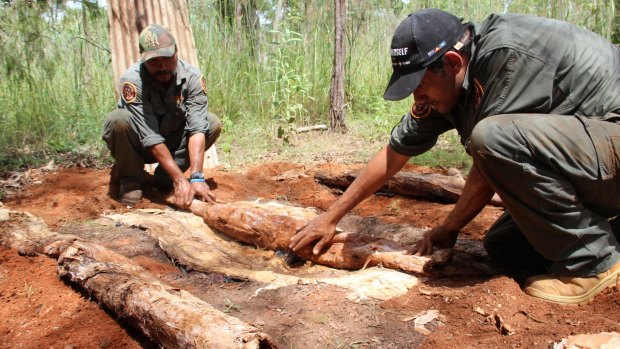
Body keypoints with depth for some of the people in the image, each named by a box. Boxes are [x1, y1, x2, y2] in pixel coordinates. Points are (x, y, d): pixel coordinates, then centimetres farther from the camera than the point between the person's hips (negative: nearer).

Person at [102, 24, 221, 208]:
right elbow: (150, 137, -33)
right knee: (119, 120, -33)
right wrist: (180, 179, -39)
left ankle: (164, 177, -6)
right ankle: (130, 179, -6)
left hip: (174, 142, 3)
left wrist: (197, 177, -40)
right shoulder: (132, 80, -29)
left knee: (212, 123, -19)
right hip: (140, 146, -3)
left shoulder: (192, 76, -21)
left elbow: (197, 128, -29)